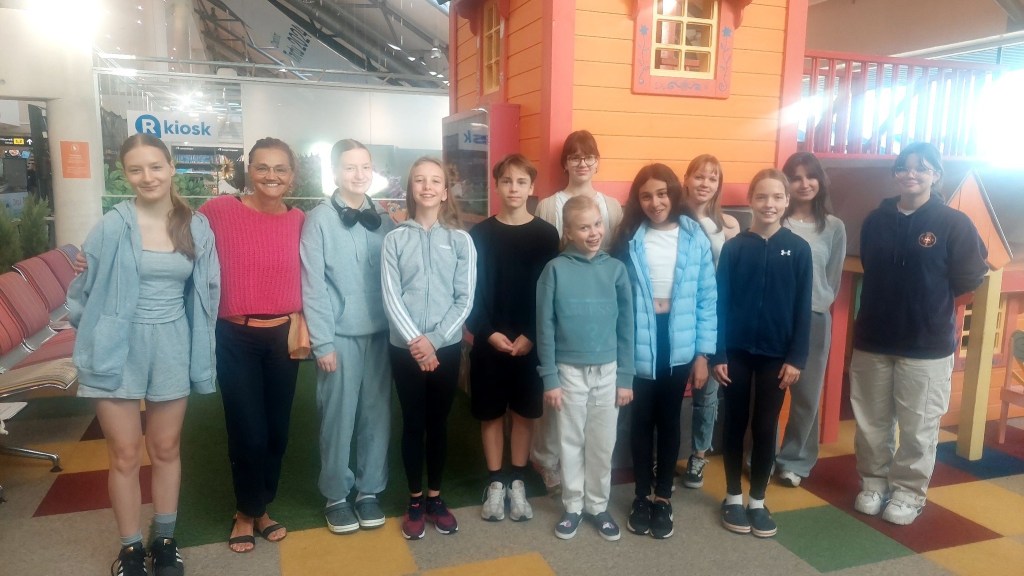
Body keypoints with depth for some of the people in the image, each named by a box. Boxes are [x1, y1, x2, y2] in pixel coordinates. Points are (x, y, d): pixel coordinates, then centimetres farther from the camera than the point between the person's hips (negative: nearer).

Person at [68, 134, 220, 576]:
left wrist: (199, 345, 6)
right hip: (118, 348, -2)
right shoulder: (112, 226, -9)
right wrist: (97, 335, 1)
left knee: (166, 449, 14)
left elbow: (206, 291, 7)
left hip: (171, 347, 2)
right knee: (125, 455, 7)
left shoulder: (197, 227, 0)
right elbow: (86, 288, -1)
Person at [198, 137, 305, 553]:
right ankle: (247, 512, 31)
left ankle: (260, 508, 38)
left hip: (283, 337, 3)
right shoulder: (219, 211, -10)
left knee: (277, 431, 14)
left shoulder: (300, 221, 1)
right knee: (248, 434, 3)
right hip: (235, 339, -3)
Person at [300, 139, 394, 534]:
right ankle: (336, 495, 23)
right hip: (340, 336, -3)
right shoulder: (319, 220, -5)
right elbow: (313, 286, -8)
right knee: (338, 417, 6)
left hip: (381, 333, 4)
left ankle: (369, 491, 26)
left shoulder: (385, 221, 6)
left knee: (377, 414, 10)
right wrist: (322, 342, -11)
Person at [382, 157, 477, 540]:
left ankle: (435, 497, 27)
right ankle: (414, 502, 23)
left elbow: (465, 299, -4)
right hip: (405, 347, -1)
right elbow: (390, 297, -7)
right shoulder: (395, 239, -1)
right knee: (412, 423, 8)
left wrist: (434, 340, -13)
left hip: (447, 347, 1)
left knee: (438, 422, 12)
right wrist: (415, 340, -17)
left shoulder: (461, 240, 1)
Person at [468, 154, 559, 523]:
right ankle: (495, 484, 22)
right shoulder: (480, 234, 1)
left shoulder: (546, 235, 1)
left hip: (531, 342, 0)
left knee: (525, 413, 10)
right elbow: (471, 291, -3)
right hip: (489, 342, 0)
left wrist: (532, 335, -11)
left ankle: (517, 483, 24)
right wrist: (488, 332, -13)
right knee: (490, 414, 8)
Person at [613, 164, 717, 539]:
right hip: (638, 347, 0)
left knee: (669, 422, 13)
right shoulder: (628, 239, -4)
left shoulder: (695, 238, -3)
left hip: (679, 346, 1)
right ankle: (642, 496, 27)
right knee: (641, 422, 11)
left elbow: (707, 298, -1)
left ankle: (663, 497, 27)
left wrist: (703, 353, -3)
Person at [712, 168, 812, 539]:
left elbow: (803, 309, -1)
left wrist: (796, 358, -5)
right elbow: (719, 303, -3)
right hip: (737, 352, 0)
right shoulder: (734, 247, -3)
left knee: (765, 427, 9)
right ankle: (733, 498, 24)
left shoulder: (798, 249, -1)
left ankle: (758, 501, 23)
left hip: (776, 354, 0)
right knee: (734, 424, 9)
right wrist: (718, 354, -7)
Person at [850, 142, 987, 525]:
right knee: (870, 421, 12)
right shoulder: (876, 220, 4)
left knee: (918, 426, 6)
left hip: (928, 345, -3)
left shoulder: (954, 224, -7)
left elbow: (969, 279, -4)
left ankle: (909, 492, 23)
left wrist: (930, 297, 5)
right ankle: (873, 483, 29)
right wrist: (894, 298, 5)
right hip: (872, 339, 4)